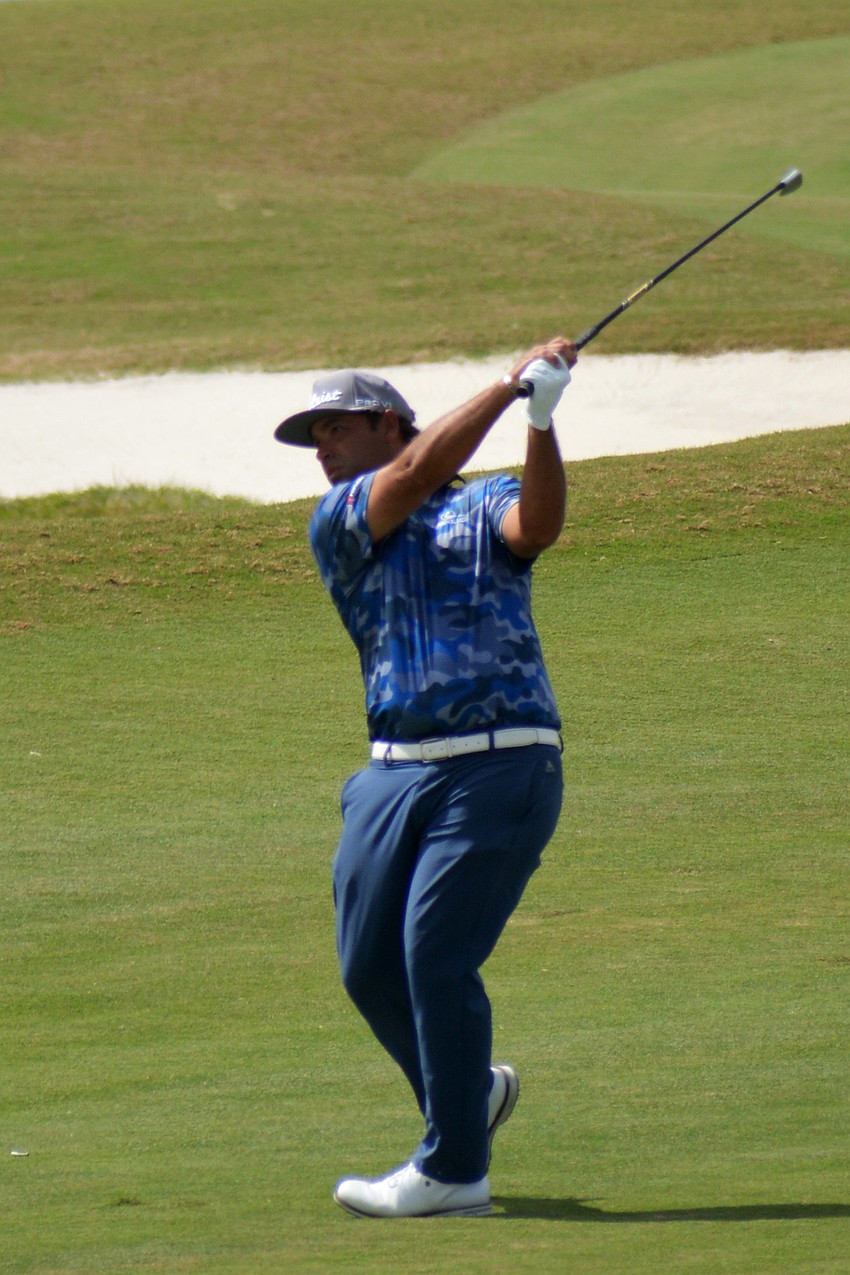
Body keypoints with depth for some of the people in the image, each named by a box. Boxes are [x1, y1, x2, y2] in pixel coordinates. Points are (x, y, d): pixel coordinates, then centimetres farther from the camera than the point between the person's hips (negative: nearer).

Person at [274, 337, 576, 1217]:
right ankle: (469, 1094, 31)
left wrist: (541, 421, -24)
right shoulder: (338, 523, 12)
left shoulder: (486, 505, 9)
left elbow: (537, 526, -13)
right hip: (397, 771, 4)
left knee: (436, 953, -13)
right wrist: (508, 388, -8)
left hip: (501, 767, -4)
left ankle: (454, 1170, -4)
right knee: (369, 965, 3)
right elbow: (416, 472, -5)